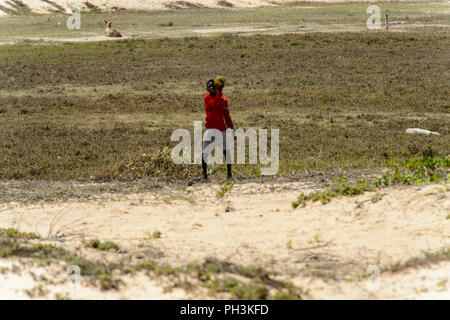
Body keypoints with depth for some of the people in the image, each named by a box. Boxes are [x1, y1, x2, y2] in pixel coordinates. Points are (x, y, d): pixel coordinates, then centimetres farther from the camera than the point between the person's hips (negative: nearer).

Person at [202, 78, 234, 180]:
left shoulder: (223, 100, 8)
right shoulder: (207, 97, -1)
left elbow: (227, 116, 11)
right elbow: (214, 105, -21)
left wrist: (232, 129, 6)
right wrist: (219, 93, -25)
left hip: (222, 129, 2)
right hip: (210, 128, -2)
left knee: (227, 151, -2)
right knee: (204, 152, -6)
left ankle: (229, 173, 7)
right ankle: (204, 174, 5)